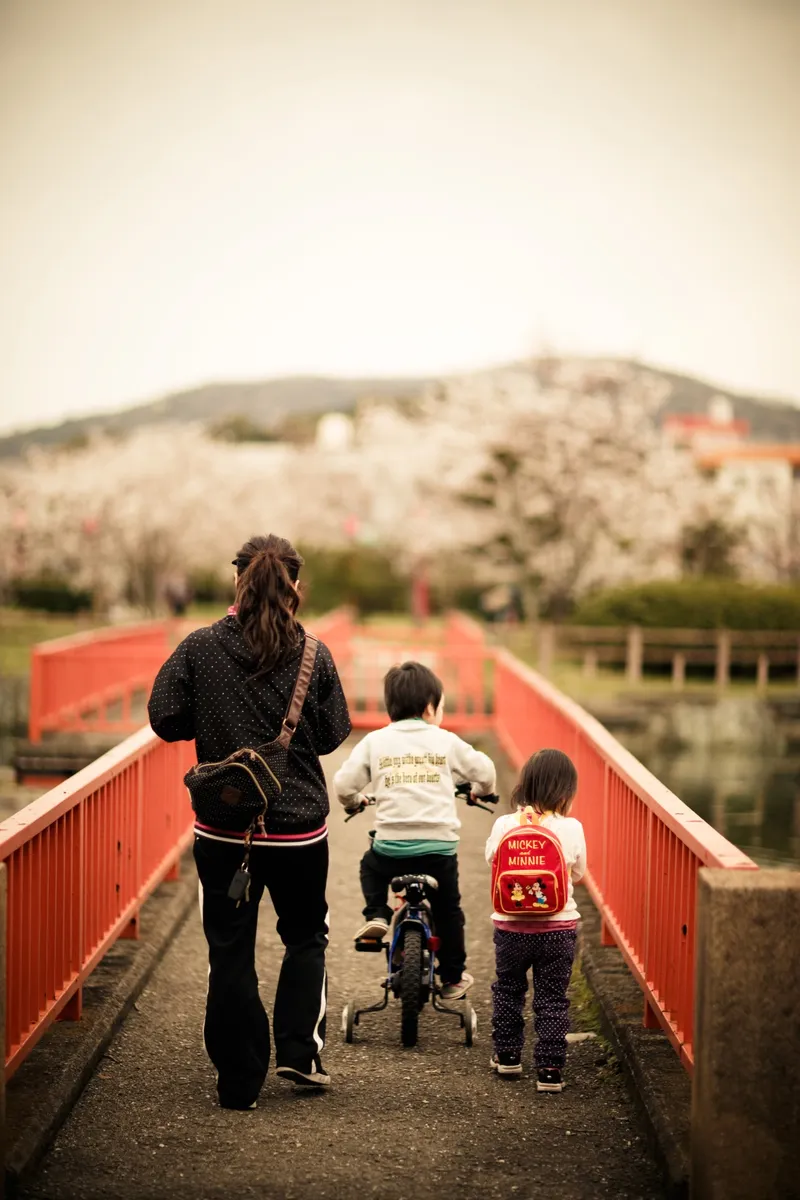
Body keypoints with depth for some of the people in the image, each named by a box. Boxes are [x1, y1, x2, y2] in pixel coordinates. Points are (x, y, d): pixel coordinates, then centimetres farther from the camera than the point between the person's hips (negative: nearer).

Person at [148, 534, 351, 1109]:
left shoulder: (200, 648, -8)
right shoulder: (313, 655, -7)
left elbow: (165, 717, -7)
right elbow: (332, 734, 0)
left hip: (222, 829, 0)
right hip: (299, 827, 0)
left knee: (230, 952, 8)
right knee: (306, 936, 22)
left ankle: (240, 1082, 13)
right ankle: (300, 1051, 13)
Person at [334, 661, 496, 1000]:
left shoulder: (375, 741, 5)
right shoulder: (445, 741, 5)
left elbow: (343, 784, 3)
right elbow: (484, 771, 12)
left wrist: (353, 802, 26)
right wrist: (482, 791, 35)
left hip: (390, 847, 0)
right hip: (439, 848, 0)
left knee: (370, 866, 33)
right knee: (447, 910, 18)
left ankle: (376, 915, 12)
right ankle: (452, 978, 26)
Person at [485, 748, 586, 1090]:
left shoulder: (504, 825, -11)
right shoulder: (572, 829, -11)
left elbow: (491, 860, 6)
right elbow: (577, 873, 2)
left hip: (511, 926, 1)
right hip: (559, 927, -1)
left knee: (508, 990, 21)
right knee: (552, 999, 8)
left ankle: (507, 1055, 33)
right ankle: (549, 1069, 7)